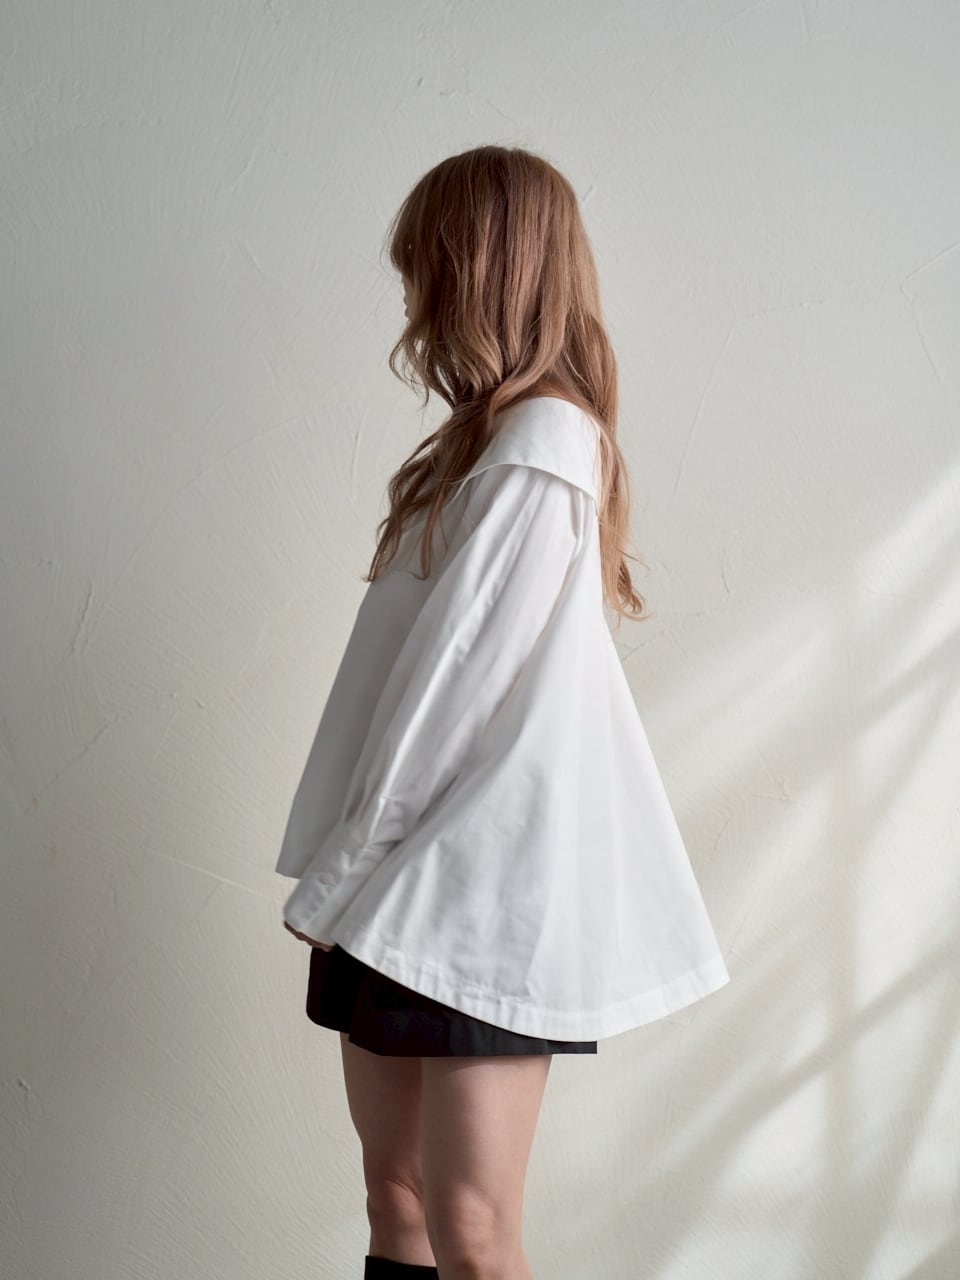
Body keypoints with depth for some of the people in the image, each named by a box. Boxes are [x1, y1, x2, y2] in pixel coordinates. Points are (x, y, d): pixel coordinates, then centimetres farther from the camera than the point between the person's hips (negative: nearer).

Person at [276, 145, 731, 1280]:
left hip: (484, 889, -9)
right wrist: (343, 875, 11)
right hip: (407, 885, 9)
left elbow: (452, 688, -18)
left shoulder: (539, 443, -14)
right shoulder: (501, 435, 15)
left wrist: (334, 875, -11)